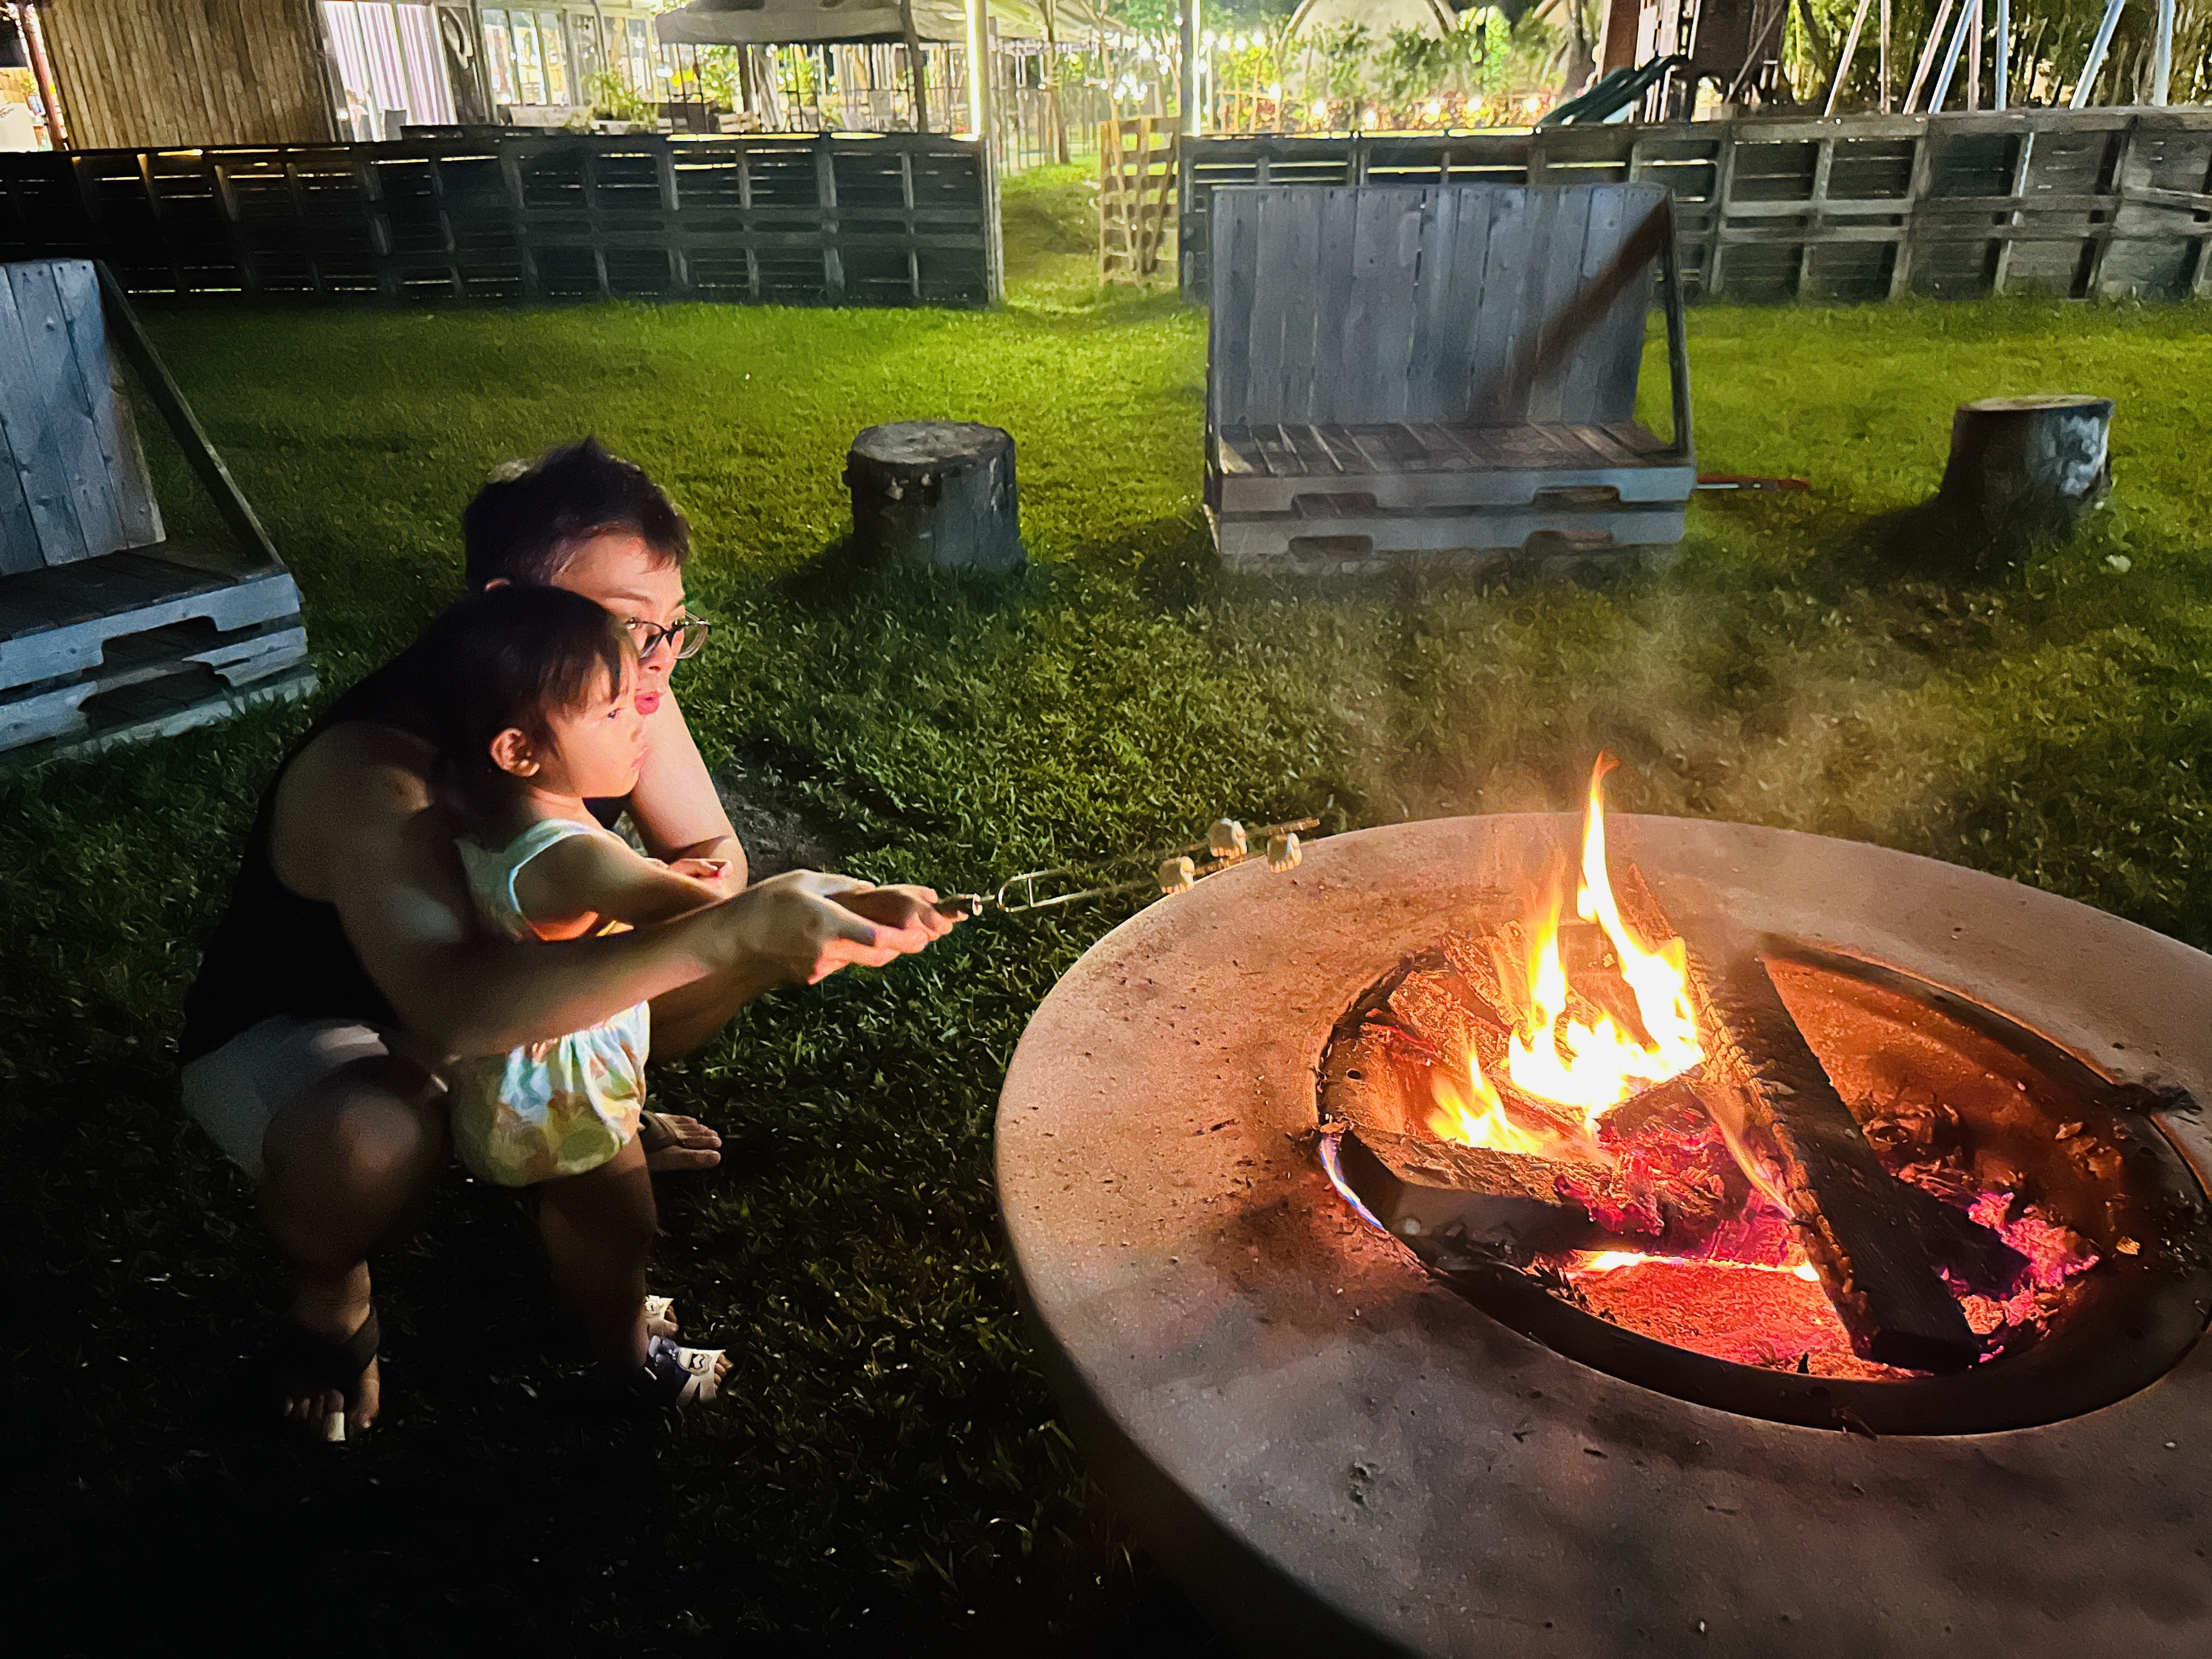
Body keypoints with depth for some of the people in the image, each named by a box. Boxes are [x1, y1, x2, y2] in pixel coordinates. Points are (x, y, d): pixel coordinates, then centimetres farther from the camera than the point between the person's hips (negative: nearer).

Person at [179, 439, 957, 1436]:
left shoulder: (616, 695, -20)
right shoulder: (370, 774, -39)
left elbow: (716, 856, -10)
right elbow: (460, 1012, -53)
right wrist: (730, 925, -59)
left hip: (504, 990, 6)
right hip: (292, 1033, -5)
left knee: (756, 944, -8)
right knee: (370, 1145, -40)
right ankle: (327, 1292, -2)